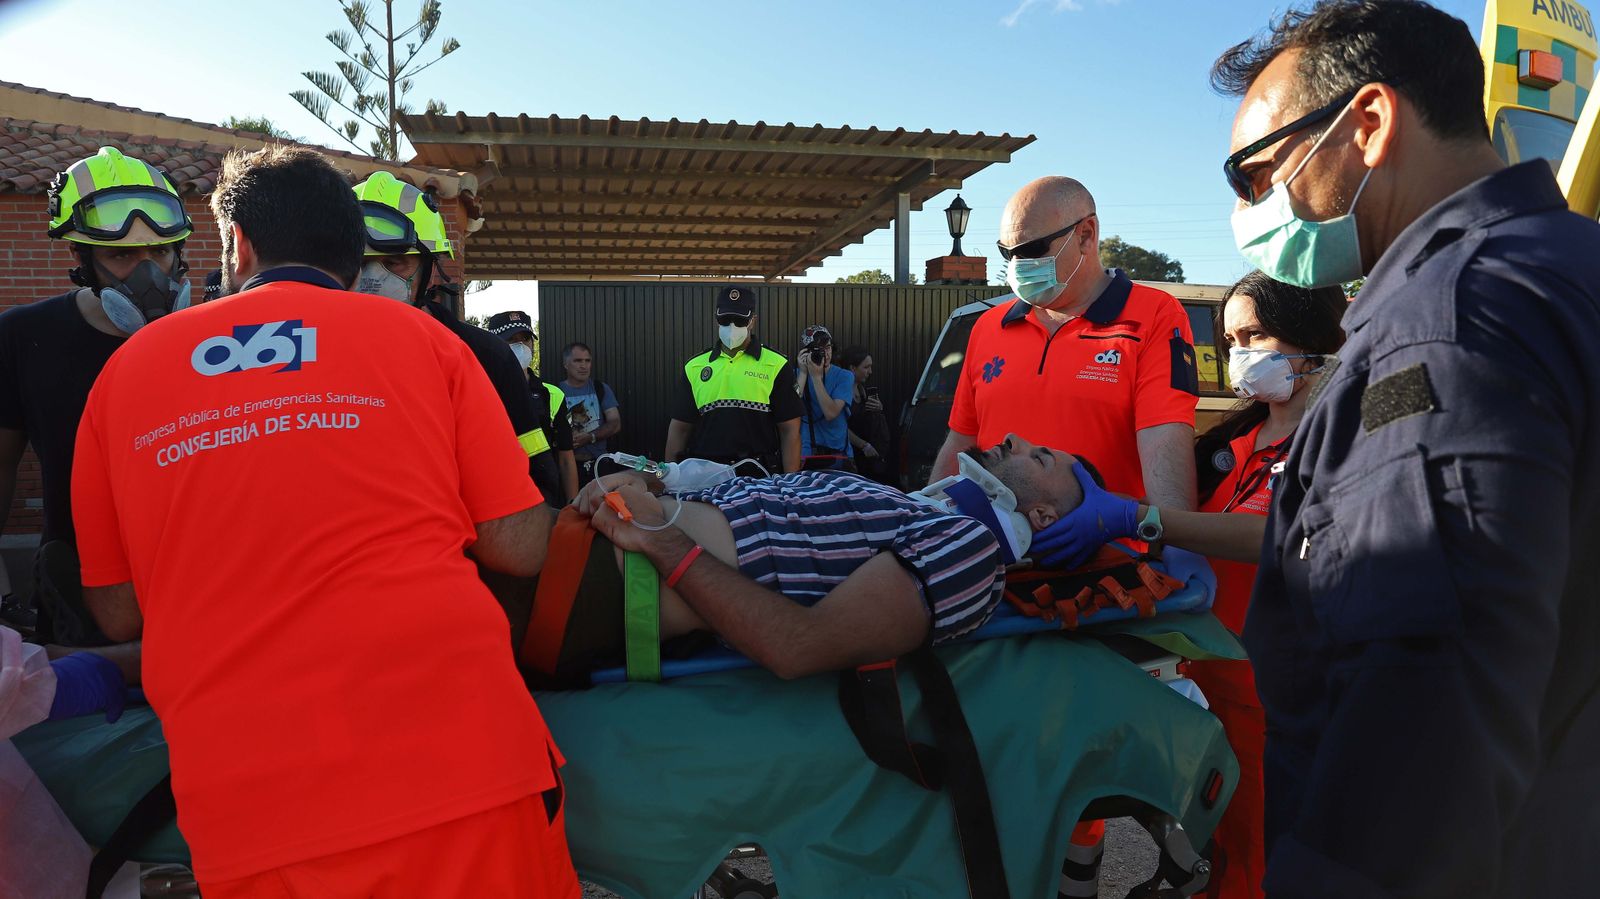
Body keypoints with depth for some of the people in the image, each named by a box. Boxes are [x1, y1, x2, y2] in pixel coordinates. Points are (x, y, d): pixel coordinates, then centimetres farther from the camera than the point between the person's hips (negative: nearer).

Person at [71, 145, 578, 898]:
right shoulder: (421, 337, 2)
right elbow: (519, 549, -1)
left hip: (247, 805, 2)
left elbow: (119, 613, 11)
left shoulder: (129, 367, 8)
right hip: (459, 756, -1)